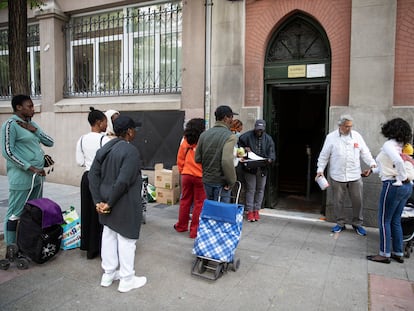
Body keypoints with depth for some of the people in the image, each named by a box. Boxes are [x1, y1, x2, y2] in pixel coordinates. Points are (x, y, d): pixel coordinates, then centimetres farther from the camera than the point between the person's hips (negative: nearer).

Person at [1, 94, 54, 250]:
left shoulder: (31, 124, 15)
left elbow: (50, 142, 12)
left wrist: (34, 130, -4)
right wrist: (31, 168, -18)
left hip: (38, 177, 8)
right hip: (22, 178, -8)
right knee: (15, 214, 0)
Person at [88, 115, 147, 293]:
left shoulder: (104, 148, 7)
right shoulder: (131, 151, -19)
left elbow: (93, 175, 2)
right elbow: (123, 181, -26)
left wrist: (98, 201, -2)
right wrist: (110, 203, -16)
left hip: (106, 200, 8)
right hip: (124, 204, -8)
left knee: (108, 236, 18)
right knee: (126, 239, 4)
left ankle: (108, 275, 32)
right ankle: (127, 280, 18)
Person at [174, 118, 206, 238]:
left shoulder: (185, 140, 1)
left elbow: (180, 158, 6)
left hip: (186, 175, 5)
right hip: (200, 176, -4)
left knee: (185, 201, 18)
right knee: (199, 203, 6)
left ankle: (181, 226, 31)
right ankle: (194, 231, 12)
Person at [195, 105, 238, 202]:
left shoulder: (204, 134, 5)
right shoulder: (230, 136, -15)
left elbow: (197, 159, 7)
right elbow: (227, 161, -27)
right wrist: (231, 182, -16)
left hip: (206, 180, 6)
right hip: (220, 182, -6)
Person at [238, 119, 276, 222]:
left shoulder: (268, 139, 3)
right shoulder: (248, 136, -5)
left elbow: (272, 152, -2)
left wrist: (270, 159, -23)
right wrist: (244, 148, -16)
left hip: (263, 169, 3)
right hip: (250, 168, -3)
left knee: (260, 190, 10)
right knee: (250, 189, 2)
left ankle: (256, 210, 23)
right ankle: (250, 211, 11)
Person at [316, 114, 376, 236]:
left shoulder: (357, 136, 5)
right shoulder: (331, 137, -1)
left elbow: (365, 152, 7)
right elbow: (324, 155, 2)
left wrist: (372, 163, -8)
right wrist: (320, 169, -5)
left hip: (355, 176, 2)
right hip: (337, 176, -1)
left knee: (357, 201, 7)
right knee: (338, 201, 8)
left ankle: (357, 224, 25)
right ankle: (340, 223, 25)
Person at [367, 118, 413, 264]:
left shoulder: (389, 144, -12)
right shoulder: (400, 145, 13)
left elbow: (398, 161, -31)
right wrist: (373, 170, 34)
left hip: (393, 185, -8)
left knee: (384, 220, 2)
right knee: (396, 221, 16)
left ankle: (384, 254, 9)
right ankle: (398, 253, 24)